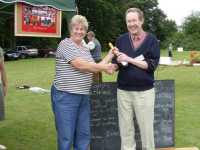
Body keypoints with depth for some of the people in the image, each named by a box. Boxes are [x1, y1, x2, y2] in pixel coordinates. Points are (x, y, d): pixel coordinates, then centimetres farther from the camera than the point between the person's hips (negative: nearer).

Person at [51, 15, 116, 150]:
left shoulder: (86, 49, 15)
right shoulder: (66, 44, -10)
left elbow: (93, 68, 12)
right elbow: (80, 65, -21)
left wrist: (110, 56, 9)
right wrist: (104, 67, -15)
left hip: (83, 97, 8)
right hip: (65, 96, -8)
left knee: (84, 135, 14)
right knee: (66, 137, 1)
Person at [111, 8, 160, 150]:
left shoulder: (151, 39, -3)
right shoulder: (121, 39, 4)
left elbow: (152, 65, -11)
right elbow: (116, 65, 8)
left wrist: (130, 59, -18)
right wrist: (118, 59, -15)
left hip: (144, 91, -2)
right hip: (123, 91, 3)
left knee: (146, 128, 8)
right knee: (125, 128, 11)